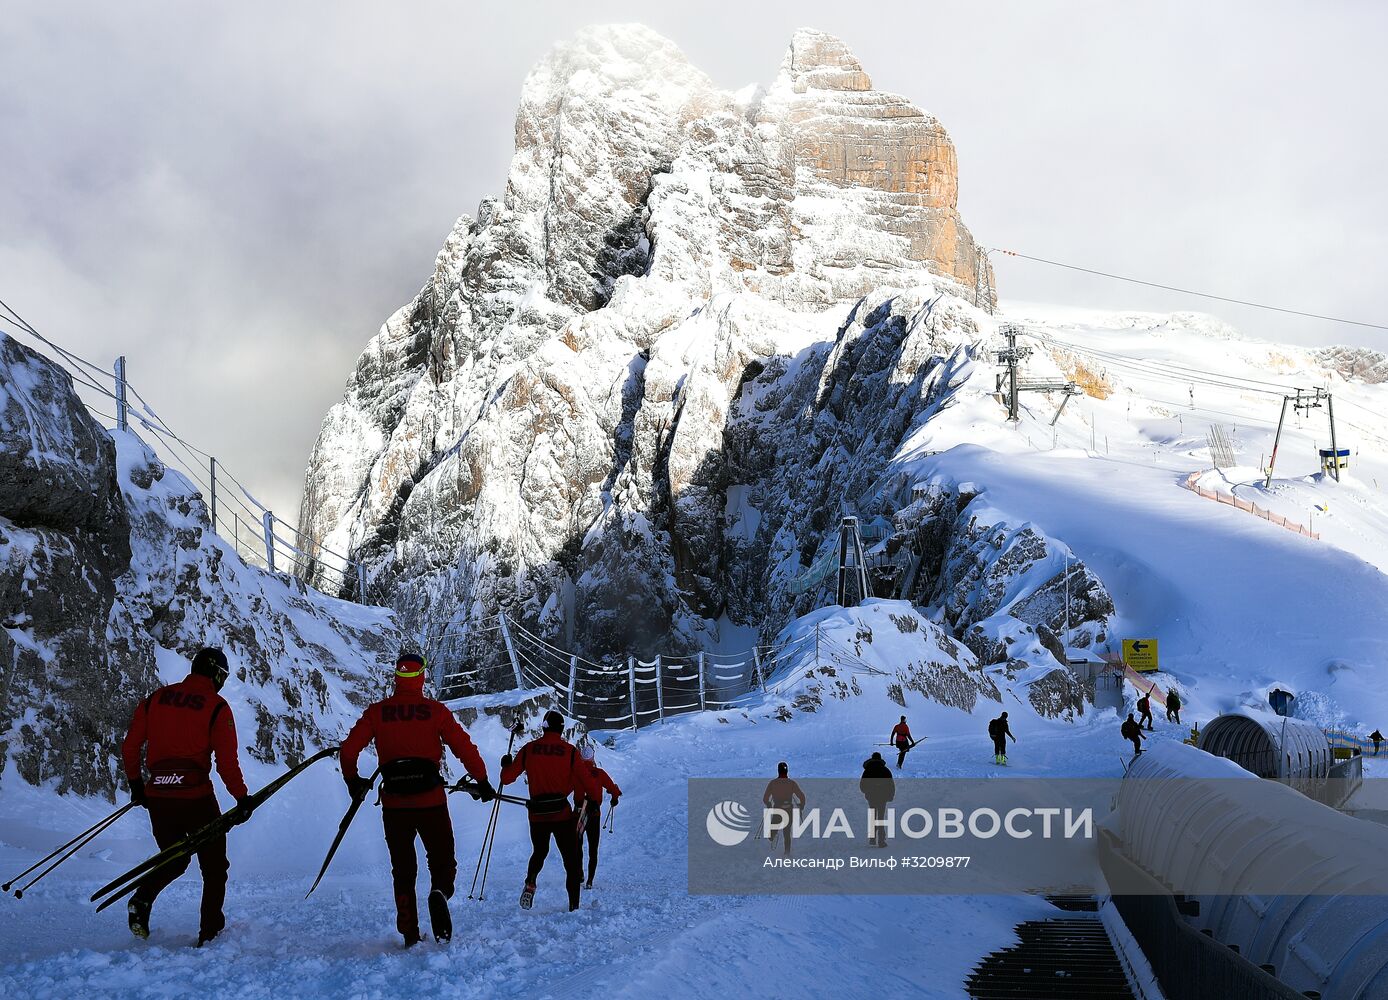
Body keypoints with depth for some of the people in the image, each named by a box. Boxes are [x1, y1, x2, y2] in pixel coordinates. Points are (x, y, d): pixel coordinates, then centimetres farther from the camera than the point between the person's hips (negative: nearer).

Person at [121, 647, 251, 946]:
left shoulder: (156, 699, 8)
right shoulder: (217, 707, -4)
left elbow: (129, 747, 10)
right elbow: (227, 762, -10)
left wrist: (136, 785, 22)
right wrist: (242, 798, -1)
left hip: (157, 797, 4)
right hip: (197, 797, -4)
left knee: (174, 860, 23)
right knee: (214, 868, 12)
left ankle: (142, 899, -2)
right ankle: (209, 933, 7)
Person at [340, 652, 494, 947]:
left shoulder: (377, 712, 4)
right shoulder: (435, 710, -1)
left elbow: (348, 750, 3)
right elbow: (464, 747, -3)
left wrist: (353, 781, 21)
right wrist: (482, 780, 9)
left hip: (394, 802, 2)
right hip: (431, 799, -2)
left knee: (403, 870, 13)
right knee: (442, 860, 10)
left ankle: (409, 935, 8)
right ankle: (440, 892, -22)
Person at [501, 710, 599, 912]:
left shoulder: (528, 749, 1)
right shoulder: (569, 751, -4)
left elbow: (507, 778, 5)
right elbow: (587, 780, -5)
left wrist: (506, 765, 27)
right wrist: (596, 797, 13)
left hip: (537, 814, 3)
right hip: (562, 814, -3)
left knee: (539, 852, 26)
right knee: (572, 861, 7)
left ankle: (530, 884, 1)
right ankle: (574, 907, 2)